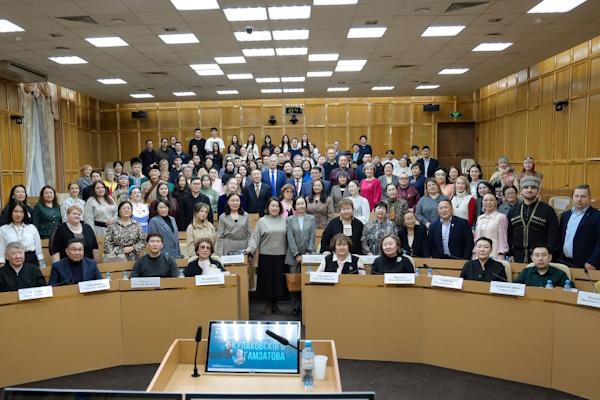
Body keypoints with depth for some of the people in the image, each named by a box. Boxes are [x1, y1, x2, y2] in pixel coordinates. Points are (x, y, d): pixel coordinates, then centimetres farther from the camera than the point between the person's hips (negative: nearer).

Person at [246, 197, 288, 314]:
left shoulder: (284, 221, 7)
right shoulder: (262, 221, 3)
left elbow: (289, 238, 7)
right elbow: (255, 237, 0)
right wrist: (250, 248, -13)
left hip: (281, 256, 2)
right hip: (266, 255, -1)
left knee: (279, 279, 5)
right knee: (267, 279, 4)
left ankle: (275, 304, 20)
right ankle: (268, 304, 19)